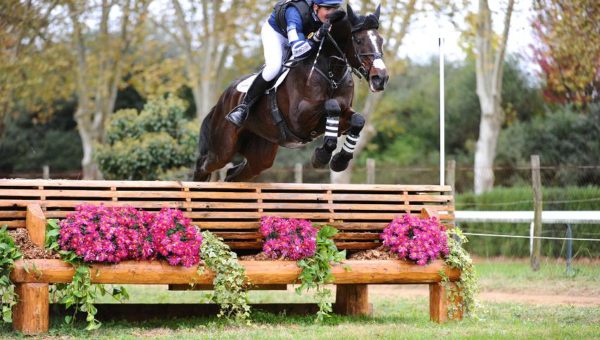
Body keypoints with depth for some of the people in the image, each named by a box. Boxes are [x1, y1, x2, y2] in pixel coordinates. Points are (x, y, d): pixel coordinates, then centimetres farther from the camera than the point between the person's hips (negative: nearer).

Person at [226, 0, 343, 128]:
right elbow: (297, 50, -53)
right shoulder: (297, 13, -44)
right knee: (274, 66, -28)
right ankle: (244, 107, -20)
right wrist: (317, 37, -66)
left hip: (300, 34, 7)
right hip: (274, 31, -7)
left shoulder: (331, 17, -27)